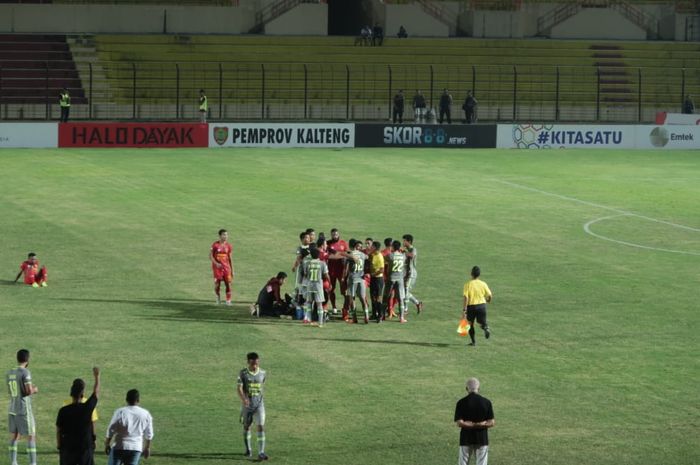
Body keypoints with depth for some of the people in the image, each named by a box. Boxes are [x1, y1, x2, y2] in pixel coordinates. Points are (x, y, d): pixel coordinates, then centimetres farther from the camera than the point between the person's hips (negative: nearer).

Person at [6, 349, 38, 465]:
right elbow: (29, 391, -20)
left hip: (12, 410, 6)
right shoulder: (25, 372, -13)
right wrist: (34, 390, 3)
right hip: (24, 410, -6)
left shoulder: (9, 374, 8)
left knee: (14, 436, 12)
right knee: (31, 436, 0)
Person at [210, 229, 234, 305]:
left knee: (228, 284, -6)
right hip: (217, 267, -2)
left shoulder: (229, 246, 5)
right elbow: (210, 256, -3)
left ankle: (228, 300, 1)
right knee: (217, 284, 0)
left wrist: (232, 270, 9)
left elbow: (230, 259, 10)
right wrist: (216, 263, -19)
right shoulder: (215, 245, -5)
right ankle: (218, 296, 28)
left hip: (226, 267, 2)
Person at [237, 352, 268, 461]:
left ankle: (261, 453, -12)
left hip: (259, 404, 1)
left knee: (261, 426, -10)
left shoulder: (263, 373, 0)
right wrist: (243, 399, -31)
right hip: (247, 403, -1)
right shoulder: (243, 373, -8)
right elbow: (239, 389, -14)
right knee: (247, 426, 13)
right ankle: (248, 449, 32)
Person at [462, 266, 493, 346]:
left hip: (471, 306, -2)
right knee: (482, 322, 14)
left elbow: (466, 297, -16)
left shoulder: (468, 284, -9)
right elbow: (490, 296, -1)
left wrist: (465, 309, -14)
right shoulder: (483, 284, -2)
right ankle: (486, 328, -22)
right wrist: (488, 300, 24)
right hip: (481, 305, 2)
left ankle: (473, 341, 15)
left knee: (470, 324, 16)